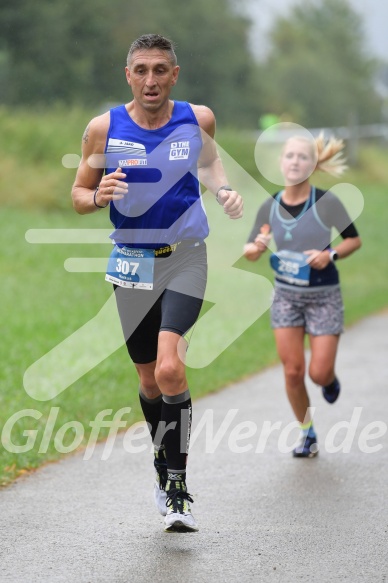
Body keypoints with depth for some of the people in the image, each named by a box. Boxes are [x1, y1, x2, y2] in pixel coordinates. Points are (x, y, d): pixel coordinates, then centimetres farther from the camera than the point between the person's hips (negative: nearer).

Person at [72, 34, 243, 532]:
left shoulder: (197, 119, -4)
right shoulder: (104, 128, -7)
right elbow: (78, 195, 2)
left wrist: (224, 190, -1)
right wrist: (98, 196, -20)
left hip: (185, 258, -1)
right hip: (132, 262, 1)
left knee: (170, 369, -21)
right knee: (149, 379, 11)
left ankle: (176, 488, -11)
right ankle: (164, 469, 35)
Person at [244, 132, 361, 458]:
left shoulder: (326, 202, -16)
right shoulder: (270, 207, -6)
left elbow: (354, 240, -4)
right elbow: (250, 252, 3)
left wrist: (330, 254, -22)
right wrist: (257, 248, -20)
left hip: (324, 297, -2)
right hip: (286, 295, 3)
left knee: (319, 373, -4)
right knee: (293, 372, -1)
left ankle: (330, 379, 34)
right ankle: (307, 434, 20)